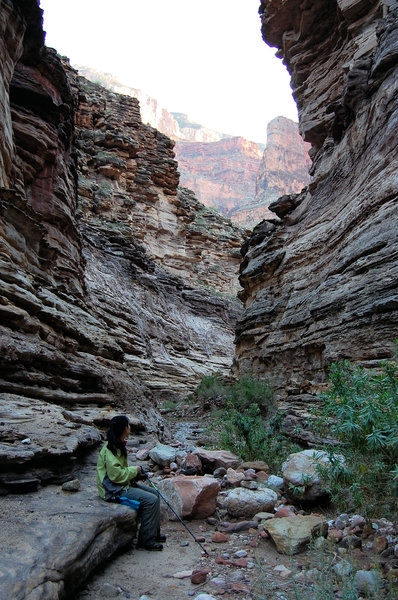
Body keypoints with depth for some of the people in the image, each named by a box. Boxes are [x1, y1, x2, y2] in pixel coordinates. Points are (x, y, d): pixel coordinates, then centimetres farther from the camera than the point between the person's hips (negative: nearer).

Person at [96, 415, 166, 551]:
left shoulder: (118, 445, 9)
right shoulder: (111, 448, -22)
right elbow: (115, 474, -27)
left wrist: (135, 472, 5)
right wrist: (134, 470, -14)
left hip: (123, 483, 10)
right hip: (113, 489, -10)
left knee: (155, 494, 7)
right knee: (150, 500, -18)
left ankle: (154, 533, 15)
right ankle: (146, 540, -5)